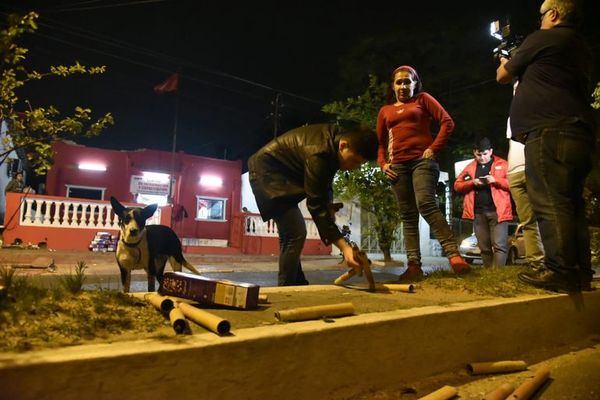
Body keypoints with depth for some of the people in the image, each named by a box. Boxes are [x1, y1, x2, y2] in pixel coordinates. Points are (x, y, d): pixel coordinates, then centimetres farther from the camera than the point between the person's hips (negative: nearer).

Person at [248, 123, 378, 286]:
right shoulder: (318, 153, -31)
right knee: (295, 233, -16)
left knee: (291, 233, 13)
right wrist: (344, 247, -38)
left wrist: (329, 204, -1)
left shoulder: (335, 136, -4)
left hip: (281, 173, 10)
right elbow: (315, 205, -34)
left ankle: (297, 285, 23)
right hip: (267, 171, -10)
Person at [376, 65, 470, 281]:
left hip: (422, 160, -4)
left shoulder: (423, 99, 13)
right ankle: (414, 266, -3)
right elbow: (379, 143, 21)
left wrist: (434, 148, -7)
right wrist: (383, 164, 4)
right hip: (398, 165, 4)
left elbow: (447, 122, 4)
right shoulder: (385, 111, 21)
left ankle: (454, 254, -25)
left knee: (426, 204, -25)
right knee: (408, 215, -1)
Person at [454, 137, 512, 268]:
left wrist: (496, 180, -14)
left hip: (497, 211, -3)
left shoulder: (502, 164, 7)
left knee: (500, 245, -9)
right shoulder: (470, 167, 15)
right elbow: (457, 185, 10)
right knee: (484, 247, 9)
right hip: (478, 213, 3)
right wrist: (472, 182, -6)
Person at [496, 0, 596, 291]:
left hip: (549, 132, -9)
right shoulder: (580, 48, 27)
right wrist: (522, 66, 39)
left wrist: (506, 62, 33)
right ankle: (581, 272, 11)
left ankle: (560, 272, -14)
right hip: (579, 133, 9)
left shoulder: (542, 38, 2)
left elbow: (503, 76, 11)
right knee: (571, 202, 9)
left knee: (550, 203, -12)